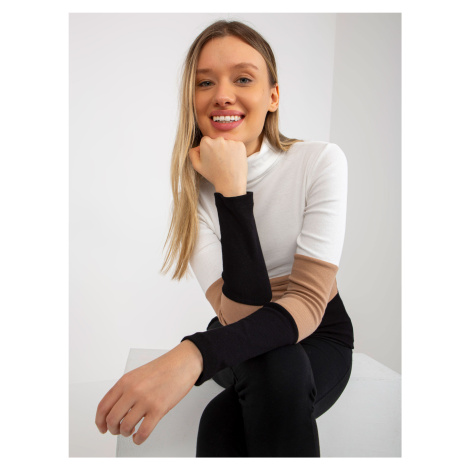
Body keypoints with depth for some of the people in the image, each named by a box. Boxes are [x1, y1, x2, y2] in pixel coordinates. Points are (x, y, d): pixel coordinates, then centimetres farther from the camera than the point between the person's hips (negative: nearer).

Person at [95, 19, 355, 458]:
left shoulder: (321, 162, -17)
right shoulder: (192, 185, -12)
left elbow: (309, 301, -26)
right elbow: (242, 313, -23)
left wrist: (193, 355, -42)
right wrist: (231, 191, -32)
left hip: (318, 335, -1)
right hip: (243, 343, 2)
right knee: (270, 365, -34)